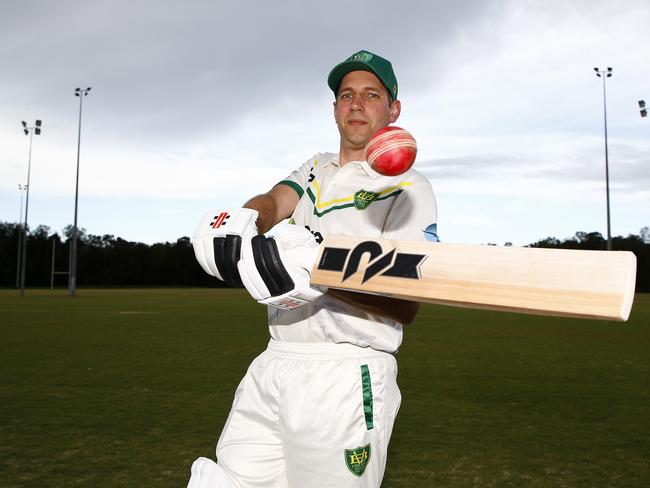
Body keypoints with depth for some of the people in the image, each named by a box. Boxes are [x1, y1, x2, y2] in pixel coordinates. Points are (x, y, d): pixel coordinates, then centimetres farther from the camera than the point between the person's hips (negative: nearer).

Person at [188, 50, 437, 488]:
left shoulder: (409, 188, -4)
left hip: (346, 377, -5)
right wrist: (243, 220, -26)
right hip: (273, 366, 6)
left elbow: (407, 306, -15)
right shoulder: (315, 169, 18)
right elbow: (275, 200, -3)